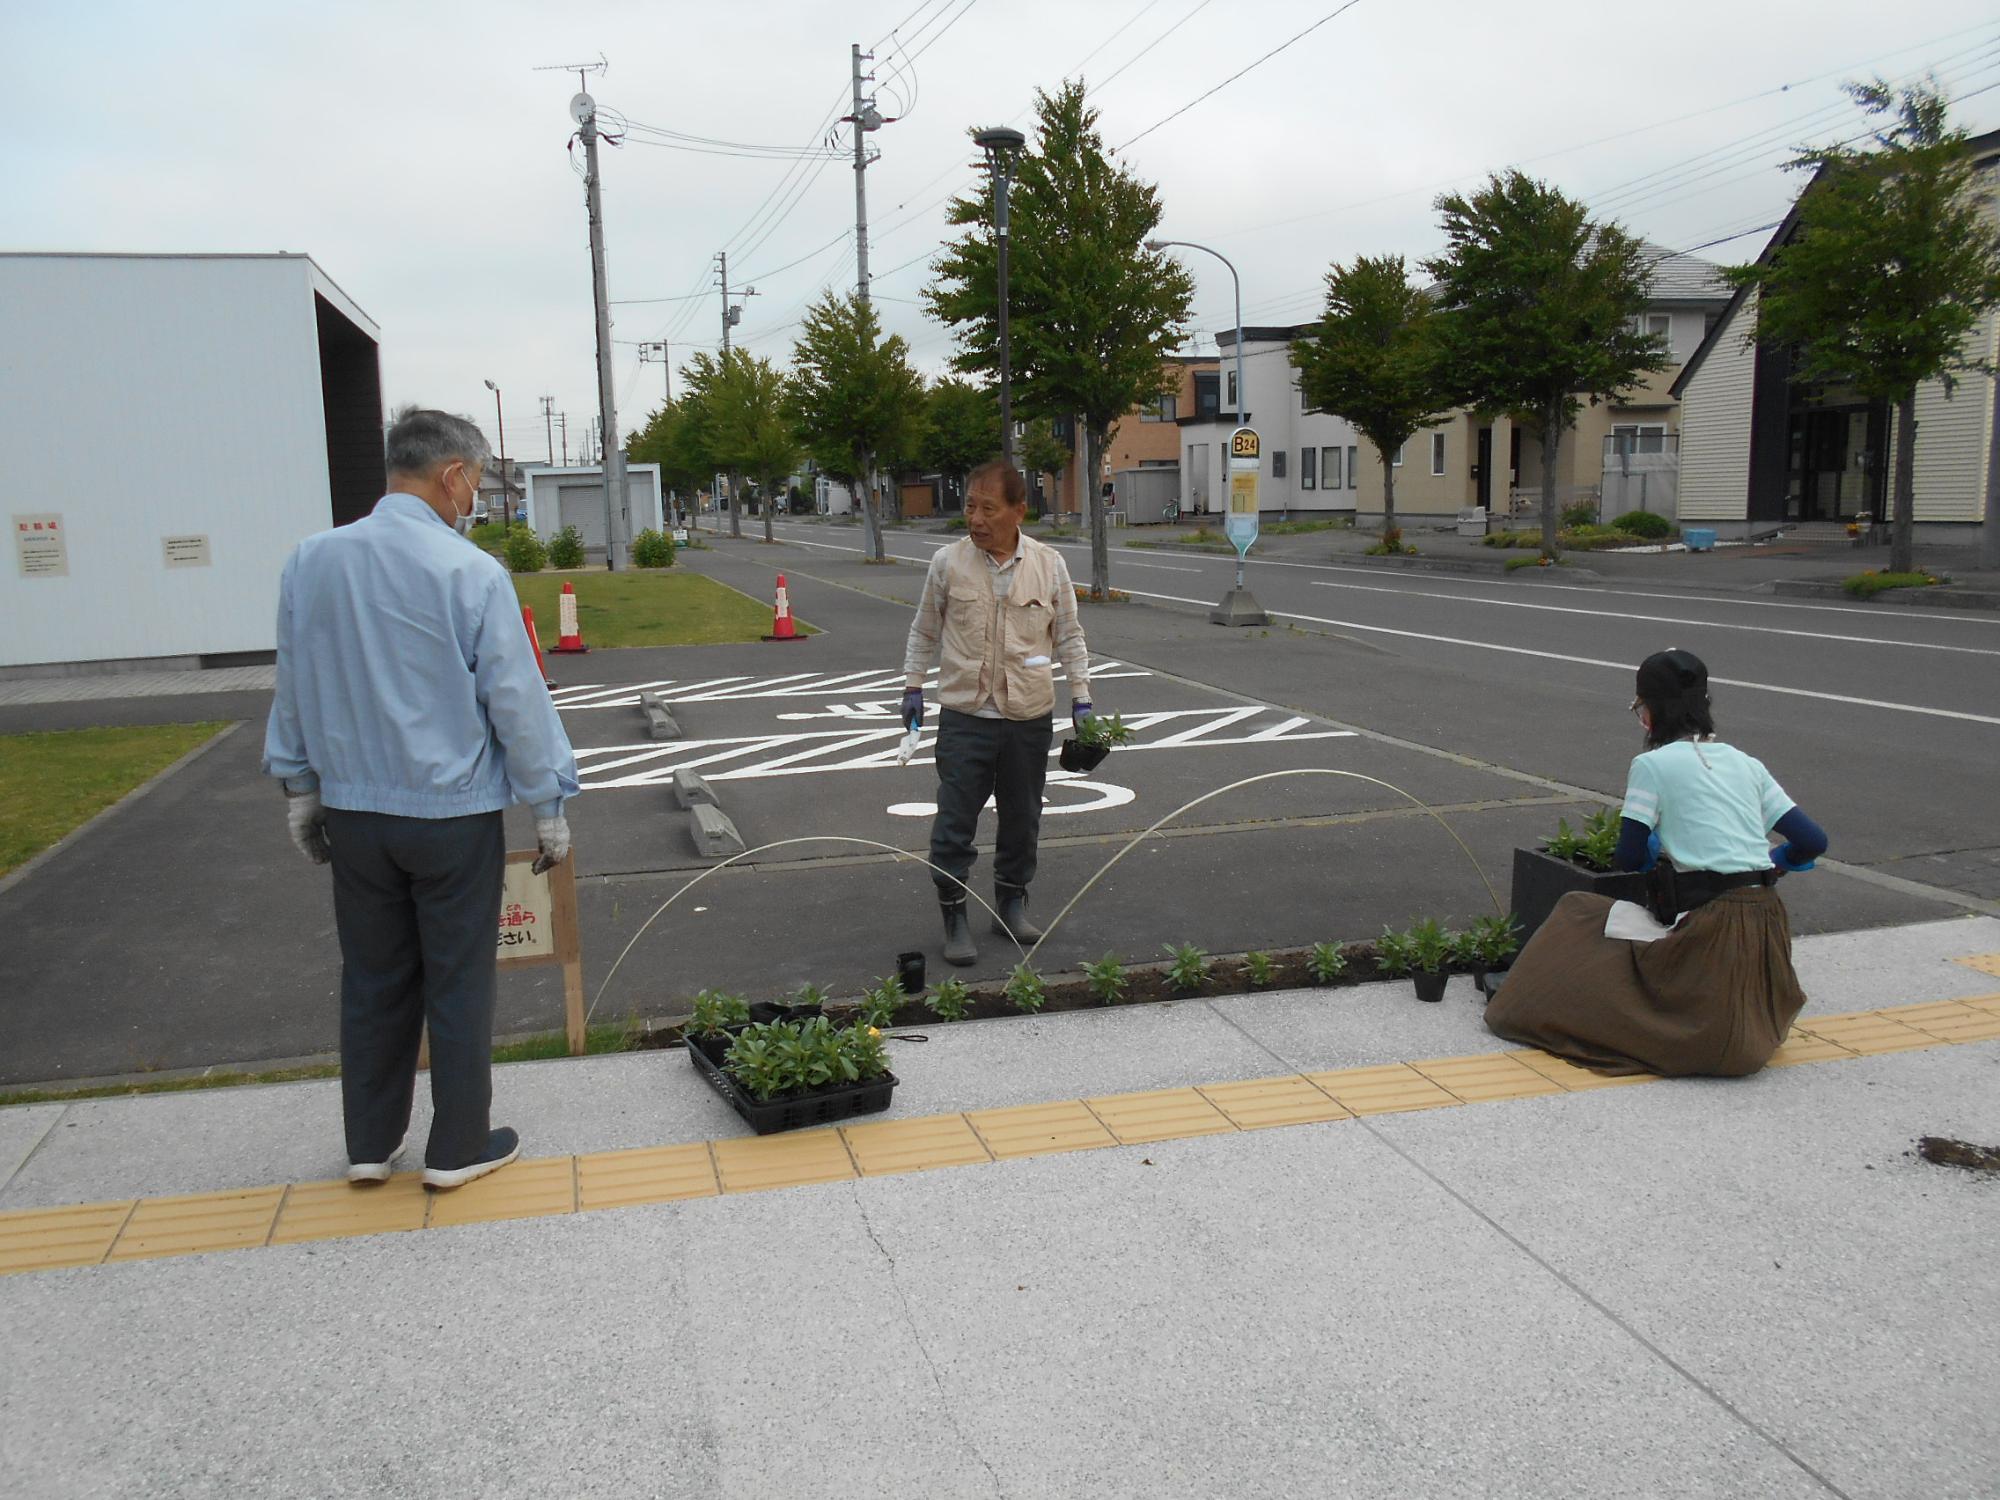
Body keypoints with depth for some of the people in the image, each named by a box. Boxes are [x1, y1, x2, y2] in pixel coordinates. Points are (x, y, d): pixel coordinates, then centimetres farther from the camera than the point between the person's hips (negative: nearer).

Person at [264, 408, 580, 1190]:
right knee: (458, 984, 8)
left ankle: (370, 1144, 27)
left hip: (354, 811, 5)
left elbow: (294, 688, 9)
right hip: (452, 812, -5)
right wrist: (549, 805, -2)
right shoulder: (471, 573, -16)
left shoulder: (311, 561, 0)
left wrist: (301, 787, 20)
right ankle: (458, 1147, 19)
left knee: (373, 980, 16)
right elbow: (517, 699, -11)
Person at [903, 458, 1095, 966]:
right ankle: (954, 915, 10)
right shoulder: (948, 562, -3)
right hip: (964, 716, -1)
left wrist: (1080, 696, 4)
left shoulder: (1048, 563, -1)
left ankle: (1012, 902, 30)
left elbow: (1069, 635, 8)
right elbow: (925, 631, 10)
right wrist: (913, 686, 7)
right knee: (955, 820, -2)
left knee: (1022, 818, 13)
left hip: (1030, 717, 2)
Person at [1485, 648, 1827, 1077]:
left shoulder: (1653, 764, -3)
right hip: (1768, 925, 6)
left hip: (1710, 926, -6)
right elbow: (1812, 841, 9)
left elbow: (1630, 857, -2)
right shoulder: (1746, 764, 13)